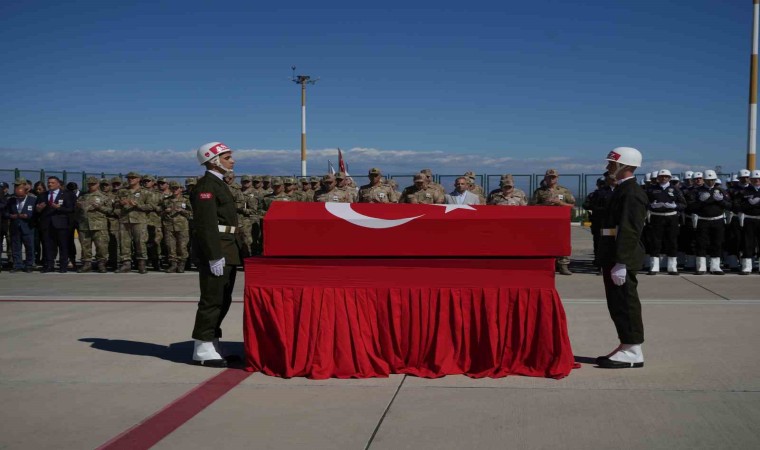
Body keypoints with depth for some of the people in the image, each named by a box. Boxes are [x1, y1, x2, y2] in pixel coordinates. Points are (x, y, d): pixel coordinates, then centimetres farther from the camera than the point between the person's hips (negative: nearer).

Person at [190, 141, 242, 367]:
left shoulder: (219, 184, 19)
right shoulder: (206, 186, -13)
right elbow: (206, 224, -20)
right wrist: (215, 256, -24)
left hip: (227, 251, 10)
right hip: (216, 251, -10)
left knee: (223, 300, 13)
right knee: (212, 300, -6)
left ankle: (213, 345, 21)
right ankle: (203, 350, 0)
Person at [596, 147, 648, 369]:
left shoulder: (631, 192, -15)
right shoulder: (623, 190, 17)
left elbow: (629, 230, -22)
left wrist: (621, 263, -25)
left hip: (622, 258, -10)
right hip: (614, 257, 10)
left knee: (625, 304, -5)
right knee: (618, 305, 14)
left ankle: (632, 352, 1)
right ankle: (626, 347, 22)